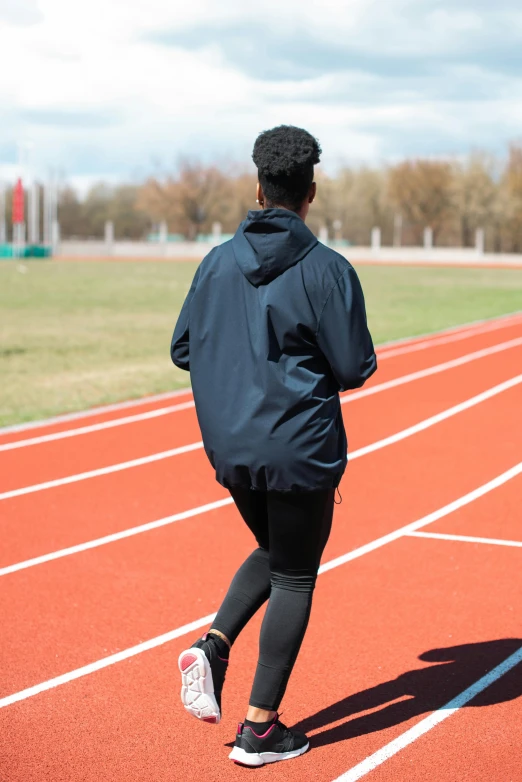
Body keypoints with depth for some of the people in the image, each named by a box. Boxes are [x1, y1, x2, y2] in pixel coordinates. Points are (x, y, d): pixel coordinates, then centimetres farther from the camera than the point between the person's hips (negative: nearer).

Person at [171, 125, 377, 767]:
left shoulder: (218, 262, 2)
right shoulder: (326, 269, -12)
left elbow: (183, 349, 7)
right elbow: (355, 369, -12)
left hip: (229, 447, 5)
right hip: (299, 448, -5)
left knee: (273, 552, 26)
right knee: (294, 577, 8)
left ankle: (213, 646, 4)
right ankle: (260, 729, 12)